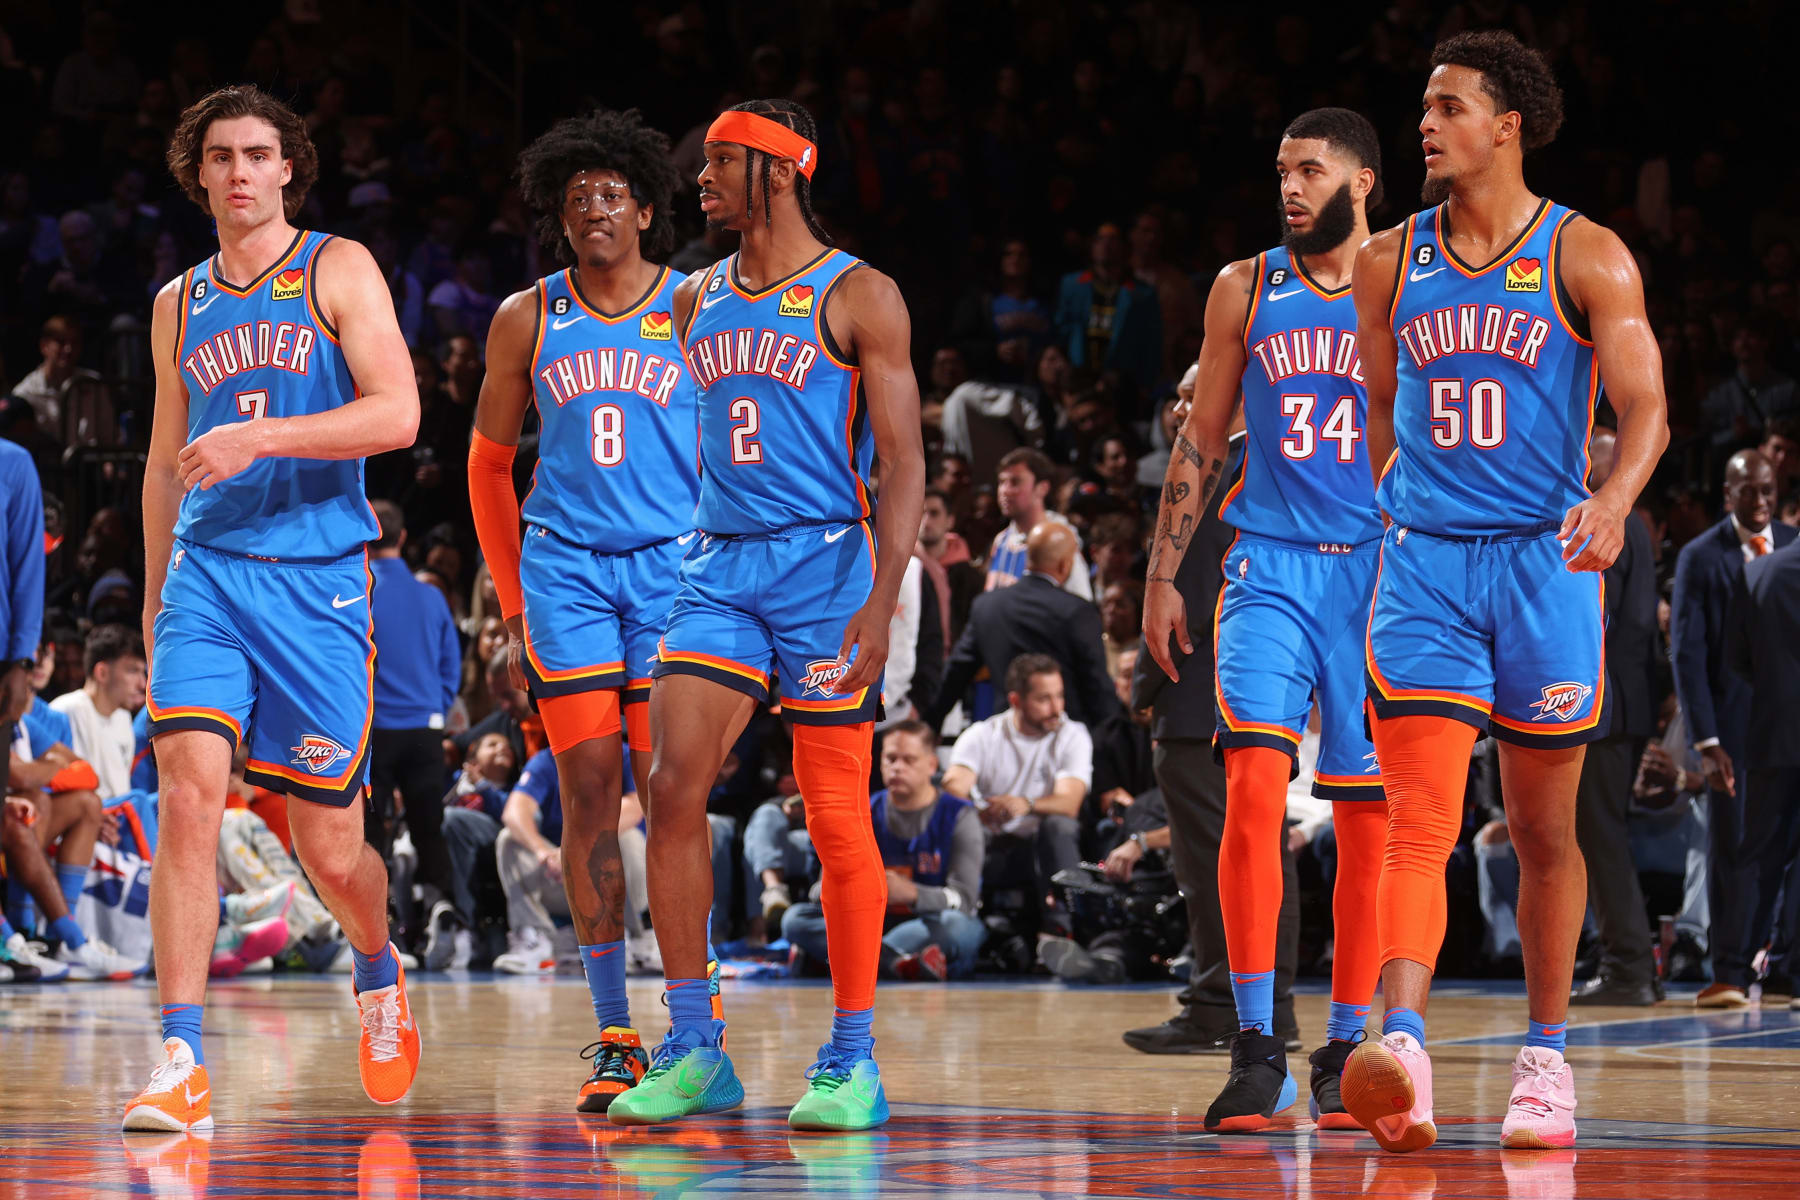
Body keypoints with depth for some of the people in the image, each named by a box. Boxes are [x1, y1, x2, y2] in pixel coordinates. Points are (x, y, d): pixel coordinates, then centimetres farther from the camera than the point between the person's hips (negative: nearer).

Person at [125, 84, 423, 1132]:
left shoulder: (338, 270, 2)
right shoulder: (181, 304, 16)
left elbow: (397, 415, -10)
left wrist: (262, 436, -20)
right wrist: (155, 598, 24)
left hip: (320, 577, -3)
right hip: (206, 568, 3)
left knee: (330, 848, 2)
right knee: (190, 787, -19)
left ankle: (379, 969, 37)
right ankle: (182, 1066, -20)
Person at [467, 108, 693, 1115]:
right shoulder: (528, 321, 8)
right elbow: (490, 462, 16)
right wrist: (513, 604, 13)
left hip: (676, 568, -2)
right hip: (565, 570, 2)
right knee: (589, 793, -3)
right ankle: (615, 1039, 2)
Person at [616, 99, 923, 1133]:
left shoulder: (858, 297, -4)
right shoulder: (698, 301, 13)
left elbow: (903, 457, -9)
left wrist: (883, 601, -19)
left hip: (827, 561, -5)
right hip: (720, 569, 5)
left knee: (838, 816, -2)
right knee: (674, 786, -8)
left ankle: (854, 1062, 7)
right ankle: (694, 1050, -2)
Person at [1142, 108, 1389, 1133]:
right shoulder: (1246, 290, 8)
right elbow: (1202, 443, 13)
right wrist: (1162, 576, 9)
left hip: (1379, 574, -1)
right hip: (1270, 567, 1)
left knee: (1367, 817, 2)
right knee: (1253, 788, -16)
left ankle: (1348, 1051, 13)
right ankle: (1258, 1052, -14)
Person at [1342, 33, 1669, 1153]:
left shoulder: (1586, 257, -1)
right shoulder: (1391, 263, 9)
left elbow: (1646, 406, -8)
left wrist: (1615, 497, -26)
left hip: (1545, 558, -1)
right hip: (1424, 563, 1)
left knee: (1544, 830, 9)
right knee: (1419, 825, -15)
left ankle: (1546, 1060, 24)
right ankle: (1402, 1056, -29)